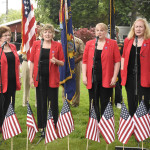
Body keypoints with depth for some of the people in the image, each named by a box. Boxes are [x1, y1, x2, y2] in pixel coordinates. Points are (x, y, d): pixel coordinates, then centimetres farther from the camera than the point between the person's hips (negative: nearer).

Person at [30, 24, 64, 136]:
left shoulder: (57, 45, 2)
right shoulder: (36, 44, 5)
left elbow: (62, 63, 5)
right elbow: (32, 62, 6)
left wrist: (56, 61, -17)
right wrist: (31, 77, 1)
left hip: (52, 78, -1)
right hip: (40, 77, 1)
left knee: (53, 103, 2)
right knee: (41, 103, 6)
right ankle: (43, 128, 15)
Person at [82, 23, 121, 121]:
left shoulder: (112, 44, 3)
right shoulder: (89, 44, 9)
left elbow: (117, 61, 0)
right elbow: (85, 61, 9)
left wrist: (114, 77, -6)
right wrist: (84, 76, 0)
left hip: (106, 80, -2)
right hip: (92, 79, 2)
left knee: (105, 104, 2)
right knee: (94, 104, 6)